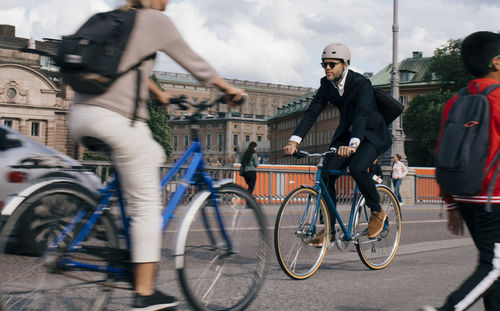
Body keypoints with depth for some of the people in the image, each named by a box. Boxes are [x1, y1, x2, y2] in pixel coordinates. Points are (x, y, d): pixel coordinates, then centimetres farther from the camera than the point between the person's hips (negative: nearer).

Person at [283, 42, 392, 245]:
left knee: (357, 168, -32)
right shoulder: (326, 84, -7)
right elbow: (312, 112, -13)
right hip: (345, 133, 6)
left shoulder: (361, 83, -24)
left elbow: (362, 114, -39)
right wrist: (294, 140, -27)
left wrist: (353, 144, -55)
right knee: (326, 173, -12)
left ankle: (377, 212, -5)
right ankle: (329, 229, -1)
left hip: (372, 134, -6)